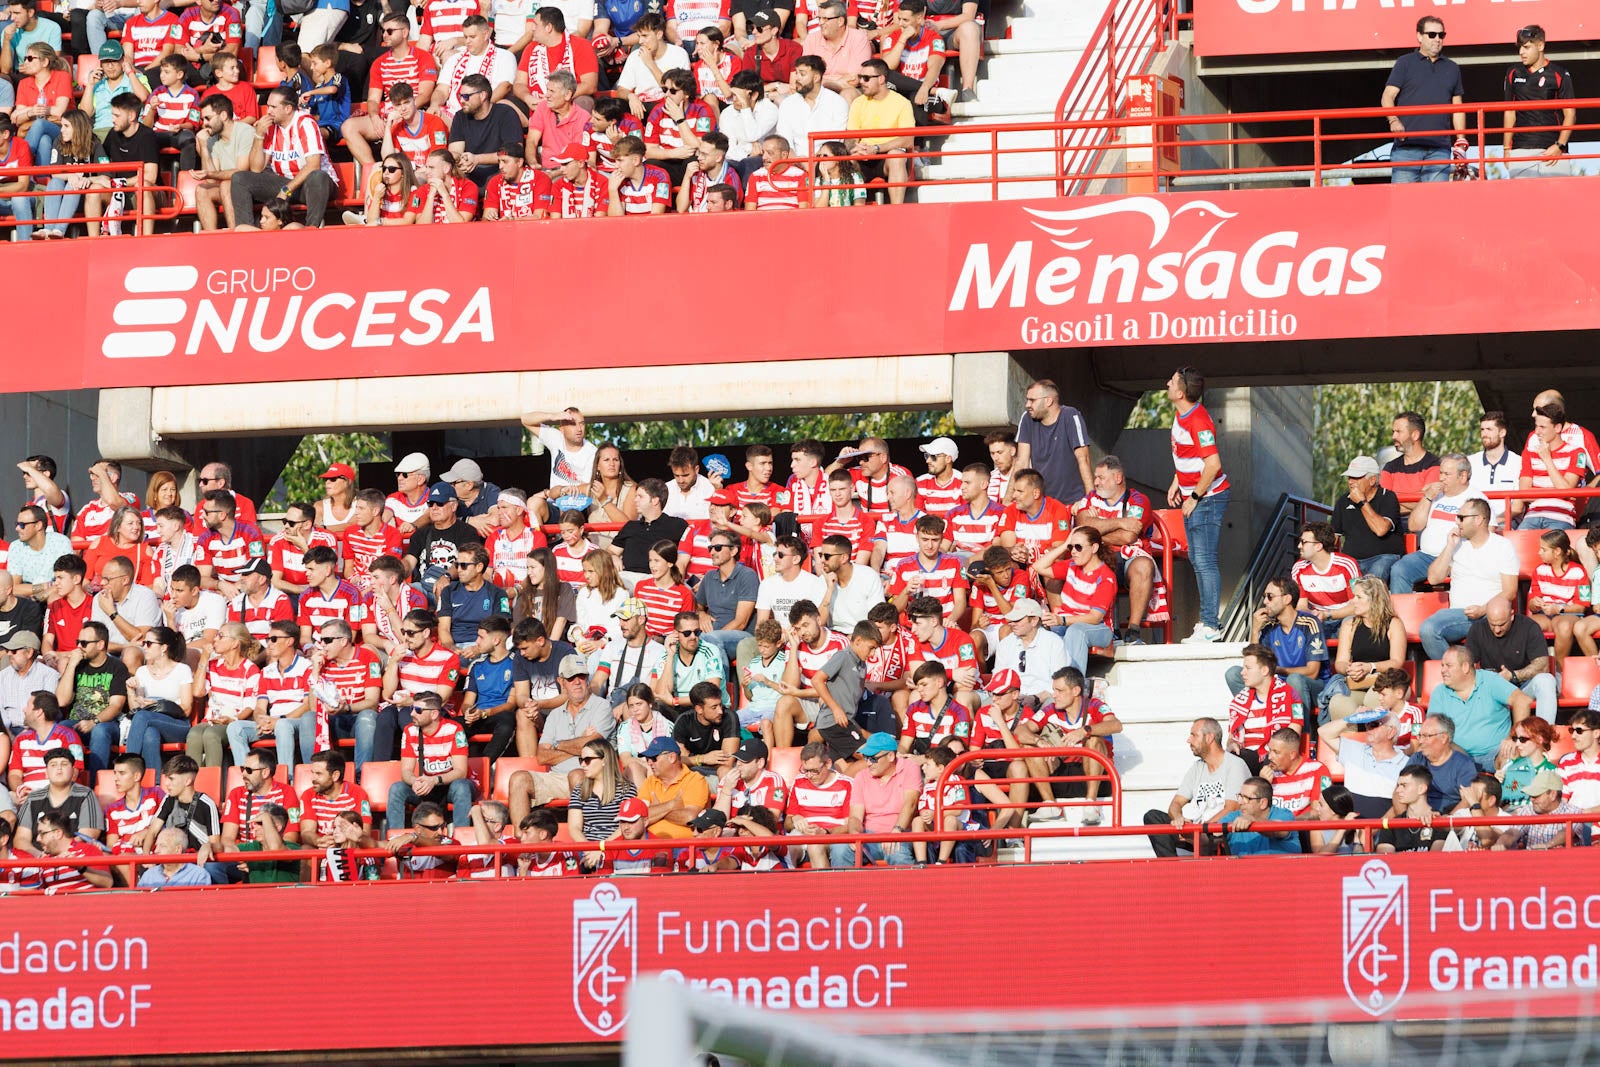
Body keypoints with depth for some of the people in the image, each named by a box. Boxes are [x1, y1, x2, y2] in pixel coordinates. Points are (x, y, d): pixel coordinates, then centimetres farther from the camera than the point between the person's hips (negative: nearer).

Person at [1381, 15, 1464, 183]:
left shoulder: (1452, 69, 20)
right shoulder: (1405, 63, 9)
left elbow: (1457, 108, 21)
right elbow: (1387, 97, 2)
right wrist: (1393, 120, -18)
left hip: (1439, 148, 3)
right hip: (1407, 145, -3)